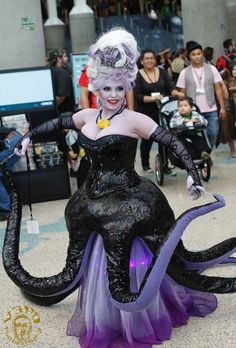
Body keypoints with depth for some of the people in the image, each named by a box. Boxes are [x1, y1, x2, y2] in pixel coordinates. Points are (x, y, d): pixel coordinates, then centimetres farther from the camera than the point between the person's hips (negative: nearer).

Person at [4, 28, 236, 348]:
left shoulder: (134, 120, -11)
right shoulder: (86, 117, 6)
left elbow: (173, 142, -17)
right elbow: (57, 123, 25)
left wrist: (192, 173, -28)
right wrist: (29, 136, 29)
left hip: (128, 202, -6)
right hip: (93, 201, 6)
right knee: (78, 268, 14)